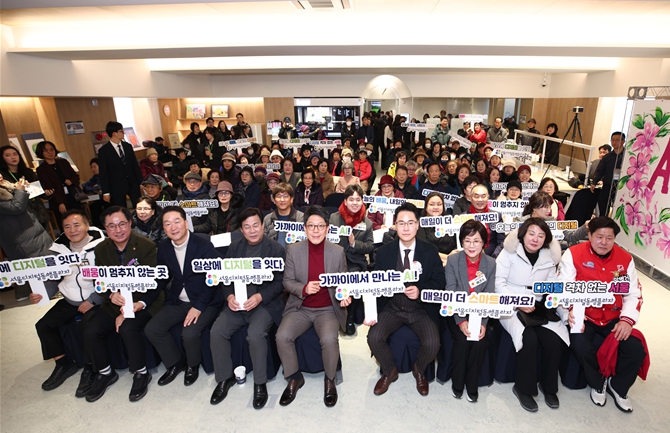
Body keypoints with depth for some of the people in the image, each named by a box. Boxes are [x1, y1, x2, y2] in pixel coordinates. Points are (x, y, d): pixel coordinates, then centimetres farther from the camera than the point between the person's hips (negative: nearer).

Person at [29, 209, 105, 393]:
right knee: (43, 325, -2)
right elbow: (55, 279, 13)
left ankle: (90, 367, -2)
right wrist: (42, 293, -6)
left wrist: (92, 301, -20)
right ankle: (64, 364, 17)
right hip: (70, 300, 7)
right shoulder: (59, 249, 4)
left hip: (96, 299, -7)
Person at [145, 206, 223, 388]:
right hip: (177, 301, 6)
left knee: (189, 333, -26)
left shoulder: (204, 245, -17)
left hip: (205, 302, -6)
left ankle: (193, 365, 9)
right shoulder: (163, 248, 1)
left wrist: (198, 306, -22)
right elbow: (161, 279, 7)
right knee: (151, 329, -8)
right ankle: (176, 363, 18)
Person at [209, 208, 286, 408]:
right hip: (237, 302, 4)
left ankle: (260, 383, -5)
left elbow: (279, 282, -6)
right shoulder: (234, 247, 10)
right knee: (216, 332, -16)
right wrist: (229, 296, -12)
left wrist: (260, 297, -21)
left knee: (255, 334, -29)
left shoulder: (276, 249, -3)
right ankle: (224, 377, 8)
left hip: (265, 303, -4)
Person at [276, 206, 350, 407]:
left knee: (329, 338, -28)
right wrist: (304, 289, -20)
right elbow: (287, 281, 0)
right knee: (282, 336, -22)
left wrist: (345, 296, -16)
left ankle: (329, 380, 5)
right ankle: (295, 378, 8)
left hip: (328, 309, -1)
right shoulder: (293, 250, -2)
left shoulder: (338, 252, -3)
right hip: (300, 308, 1)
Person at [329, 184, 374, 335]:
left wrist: (354, 243, -13)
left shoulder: (367, 223, 6)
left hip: (356, 263, 0)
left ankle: (349, 318, -6)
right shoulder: (333, 217, 5)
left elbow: (369, 248, 4)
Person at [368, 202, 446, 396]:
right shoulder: (384, 252, -3)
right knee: (374, 337, -22)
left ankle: (419, 370, 16)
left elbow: (440, 281, -2)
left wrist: (421, 291, -23)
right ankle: (389, 371, 12)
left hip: (422, 309, 0)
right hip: (392, 308, 1)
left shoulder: (430, 251, -4)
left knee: (432, 343, -23)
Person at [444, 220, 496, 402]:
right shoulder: (452, 261, -10)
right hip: (456, 313, -2)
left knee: (481, 340, -22)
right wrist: (460, 321, -23)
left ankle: (472, 385, 1)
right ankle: (457, 383, 0)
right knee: (462, 339, -24)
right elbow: (450, 294, -12)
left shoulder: (490, 263, -4)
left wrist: (483, 323, -18)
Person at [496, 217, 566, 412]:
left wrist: (566, 312, -5)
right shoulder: (510, 252, -6)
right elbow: (499, 283, -9)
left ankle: (548, 386, 7)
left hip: (538, 308, 5)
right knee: (529, 339, -27)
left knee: (554, 340, -19)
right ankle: (524, 388, -5)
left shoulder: (549, 257, 9)